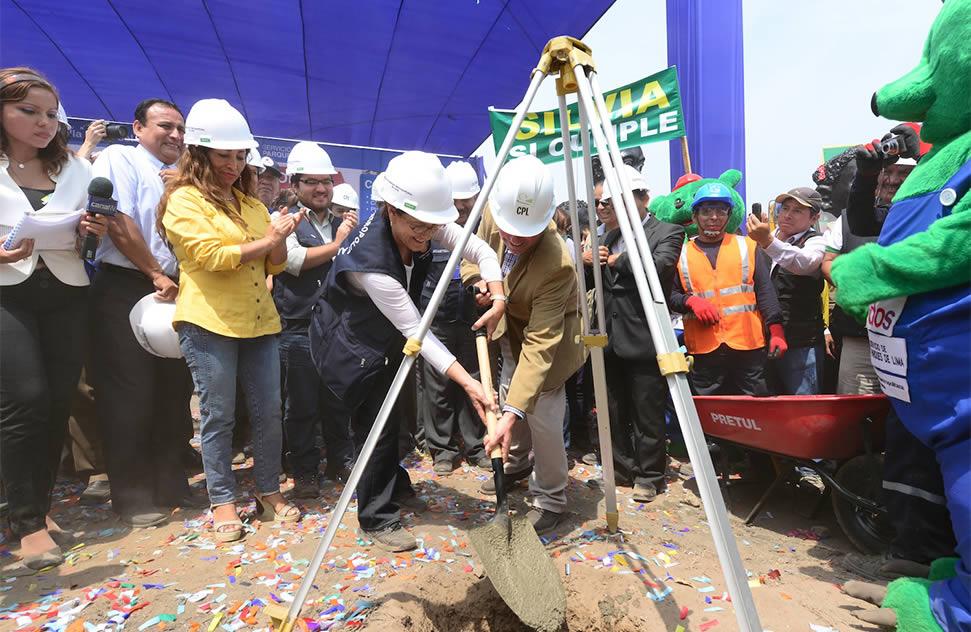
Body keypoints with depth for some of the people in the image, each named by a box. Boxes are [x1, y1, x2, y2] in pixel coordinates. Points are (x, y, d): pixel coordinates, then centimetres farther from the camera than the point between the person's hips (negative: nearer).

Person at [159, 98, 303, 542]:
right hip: (209, 322, -5)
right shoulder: (183, 200, -1)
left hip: (259, 321, 6)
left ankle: (269, 493, 19)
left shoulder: (252, 203, 19)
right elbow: (212, 256, -14)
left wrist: (280, 239, -4)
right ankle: (223, 502, 17)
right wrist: (266, 241, -8)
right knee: (218, 416, 3)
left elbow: (274, 266, 16)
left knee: (269, 411, 6)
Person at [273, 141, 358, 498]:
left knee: (339, 402, 13)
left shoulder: (342, 223, 16)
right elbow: (295, 260, -16)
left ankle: (341, 462, 29)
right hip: (299, 330, -4)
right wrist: (336, 244, -7)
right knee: (302, 406, 5)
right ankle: (304, 472, 21)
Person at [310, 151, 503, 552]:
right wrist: (467, 382, -36)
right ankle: (377, 519, 14)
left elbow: (481, 251, -11)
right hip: (348, 343, -7)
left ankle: (395, 486, 43)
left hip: (383, 337, 7)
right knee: (380, 423, -5)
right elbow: (415, 331, -35)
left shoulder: (423, 223, -18)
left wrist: (499, 300, -27)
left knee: (391, 414, 19)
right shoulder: (371, 262, -38)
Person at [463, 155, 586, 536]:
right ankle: (519, 463, 44)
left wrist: (512, 413, -47)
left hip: (548, 332, -6)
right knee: (511, 395, 19)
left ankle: (551, 501, 13)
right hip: (511, 324, 7)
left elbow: (539, 344, -43)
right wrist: (482, 284, -21)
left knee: (541, 413, -10)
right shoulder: (492, 217, -23)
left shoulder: (556, 264, -40)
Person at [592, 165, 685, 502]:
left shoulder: (668, 232, -4)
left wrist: (619, 259, -12)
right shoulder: (609, 236, 15)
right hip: (611, 339, 7)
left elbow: (659, 266, -25)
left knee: (647, 414, 4)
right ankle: (624, 467, 33)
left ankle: (649, 475, 21)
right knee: (615, 411, 16)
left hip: (644, 340, -6)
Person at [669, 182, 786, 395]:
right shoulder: (681, 253, 9)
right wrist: (690, 300, -12)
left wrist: (776, 330, -5)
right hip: (703, 350, 0)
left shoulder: (748, 246, 9)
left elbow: (765, 292, 5)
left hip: (749, 347, 1)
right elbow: (669, 294, 8)